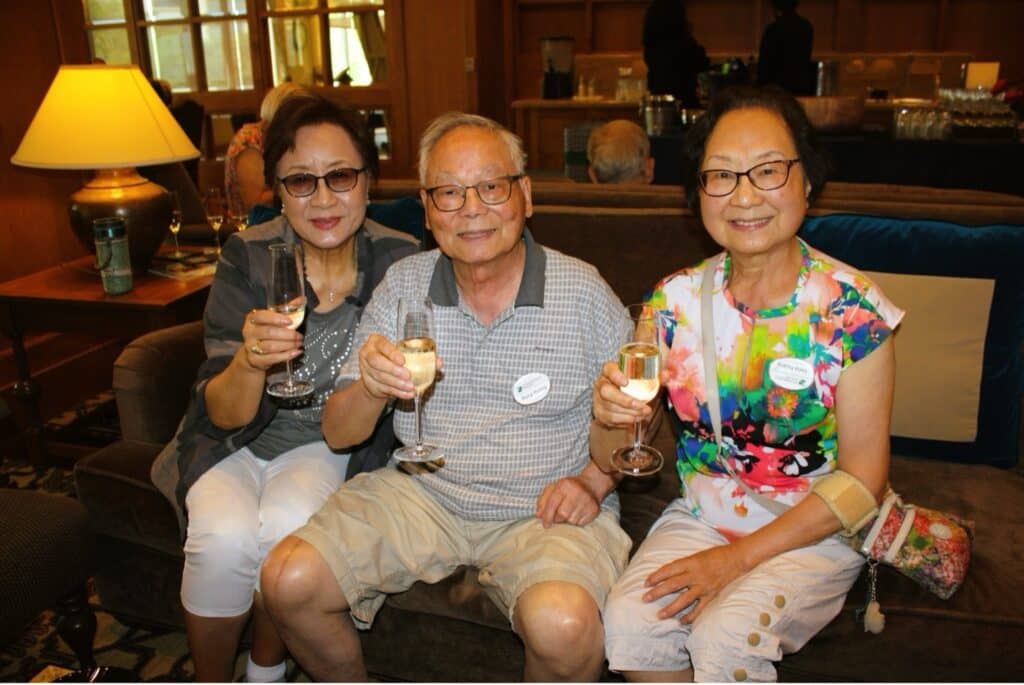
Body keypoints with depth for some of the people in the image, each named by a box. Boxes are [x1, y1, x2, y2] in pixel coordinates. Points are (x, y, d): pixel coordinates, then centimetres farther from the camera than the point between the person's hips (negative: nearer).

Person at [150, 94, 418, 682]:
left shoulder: (399, 260, -12)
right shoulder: (248, 258, -14)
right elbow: (223, 415, -16)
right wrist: (249, 362, -37)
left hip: (331, 444, 0)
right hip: (237, 441, 0)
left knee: (289, 526, -29)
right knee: (225, 538, -28)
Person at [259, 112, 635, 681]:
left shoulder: (584, 291, -4)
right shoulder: (402, 286, 2)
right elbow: (338, 435, 1)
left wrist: (593, 480, -10)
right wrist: (371, 389, -21)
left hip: (543, 512, -2)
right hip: (422, 494, 3)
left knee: (563, 623, -31)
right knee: (288, 581, -14)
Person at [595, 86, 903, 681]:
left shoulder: (852, 310, -12)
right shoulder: (676, 299, -3)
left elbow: (863, 480, -10)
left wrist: (738, 557, -16)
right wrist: (612, 414, -24)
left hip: (813, 534, -2)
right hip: (702, 515, 3)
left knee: (725, 636, -28)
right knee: (628, 621, -22)